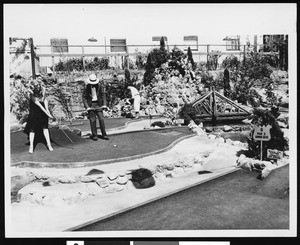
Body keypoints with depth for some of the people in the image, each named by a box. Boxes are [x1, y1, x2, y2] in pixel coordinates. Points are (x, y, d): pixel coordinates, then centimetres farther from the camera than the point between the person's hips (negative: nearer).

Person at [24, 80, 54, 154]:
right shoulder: (32, 95, -25)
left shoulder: (42, 91, -10)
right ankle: (31, 146, 7)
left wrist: (47, 109, -21)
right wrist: (47, 113, -29)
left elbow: (45, 100, -5)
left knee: (45, 127, 4)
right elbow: (39, 104, -27)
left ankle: (48, 144, 12)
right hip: (34, 113, -4)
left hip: (43, 112, 4)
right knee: (32, 129, -2)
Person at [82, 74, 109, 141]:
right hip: (90, 105, -1)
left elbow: (103, 95, 3)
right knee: (92, 120, -2)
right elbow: (84, 97, -4)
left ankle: (104, 135, 5)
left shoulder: (100, 86, -1)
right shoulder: (87, 87, -6)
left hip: (98, 104, 2)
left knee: (101, 119, -3)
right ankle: (94, 135, 7)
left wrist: (104, 104, -9)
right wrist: (87, 107, -14)